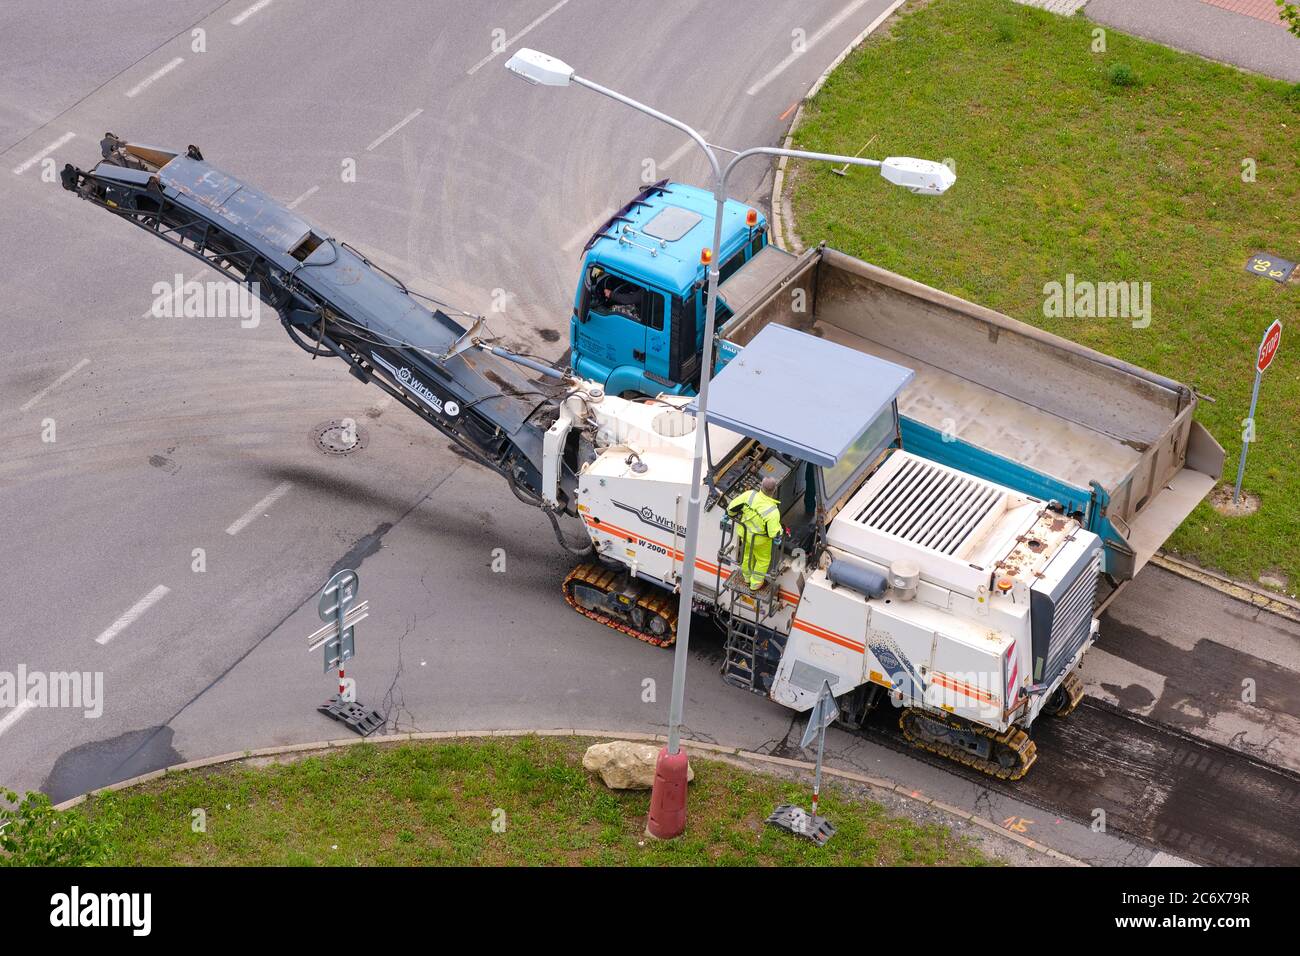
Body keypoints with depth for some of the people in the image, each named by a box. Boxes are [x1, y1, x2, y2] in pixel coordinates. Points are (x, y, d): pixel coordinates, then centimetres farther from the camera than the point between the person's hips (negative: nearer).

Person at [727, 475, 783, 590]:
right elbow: (774, 533, -29)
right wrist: (779, 529, -6)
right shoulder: (773, 511, -38)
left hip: (743, 532, 4)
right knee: (763, 559, 28)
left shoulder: (750, 495, -31)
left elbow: (732, 507, -21)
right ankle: (755, 583, 47)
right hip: (759, 539, -4)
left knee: (747, 553, 34)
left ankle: (747, 576, 58)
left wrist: (733, 514, 3)